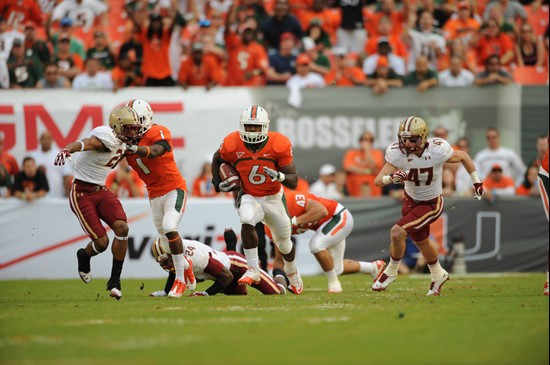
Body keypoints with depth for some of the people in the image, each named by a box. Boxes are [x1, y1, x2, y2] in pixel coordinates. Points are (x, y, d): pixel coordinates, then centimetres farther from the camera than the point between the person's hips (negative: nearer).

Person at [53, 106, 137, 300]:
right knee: (102, 242, -9)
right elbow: (82, 144, -42)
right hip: (82, 193, -8)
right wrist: (66, 150, -62)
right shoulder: (106, 138, -22)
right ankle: (84, 256, 30)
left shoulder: (122, 143, 6)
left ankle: (115, 280, -4)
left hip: (101, 191, 8)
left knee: (122, 228, -14)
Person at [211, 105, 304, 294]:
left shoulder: (279, 144, -23)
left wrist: (280, 176, -41)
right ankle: (253, 269, -26)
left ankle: (292, 271, 50)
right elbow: (217, 159, 8)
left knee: (284, 242, 18)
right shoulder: (232, 144, -19)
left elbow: (294, 182, -21)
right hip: (249, 197, -1)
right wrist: (218, 183, -6)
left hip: (274, 198, 1)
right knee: (247, 221, -35)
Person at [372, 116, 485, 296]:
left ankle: (391, 272, 6)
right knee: (421, 241, 24)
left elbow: (463, 156, -8)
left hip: (431, 204, -5)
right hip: (411, 200, 5)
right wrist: (391, 178, -47)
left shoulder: (438, 151, -29)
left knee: (397, 232, -20)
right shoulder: (397, 153, -23)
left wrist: (477, 182, -1)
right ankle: (438, 275, 51)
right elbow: (378, 181, -24)